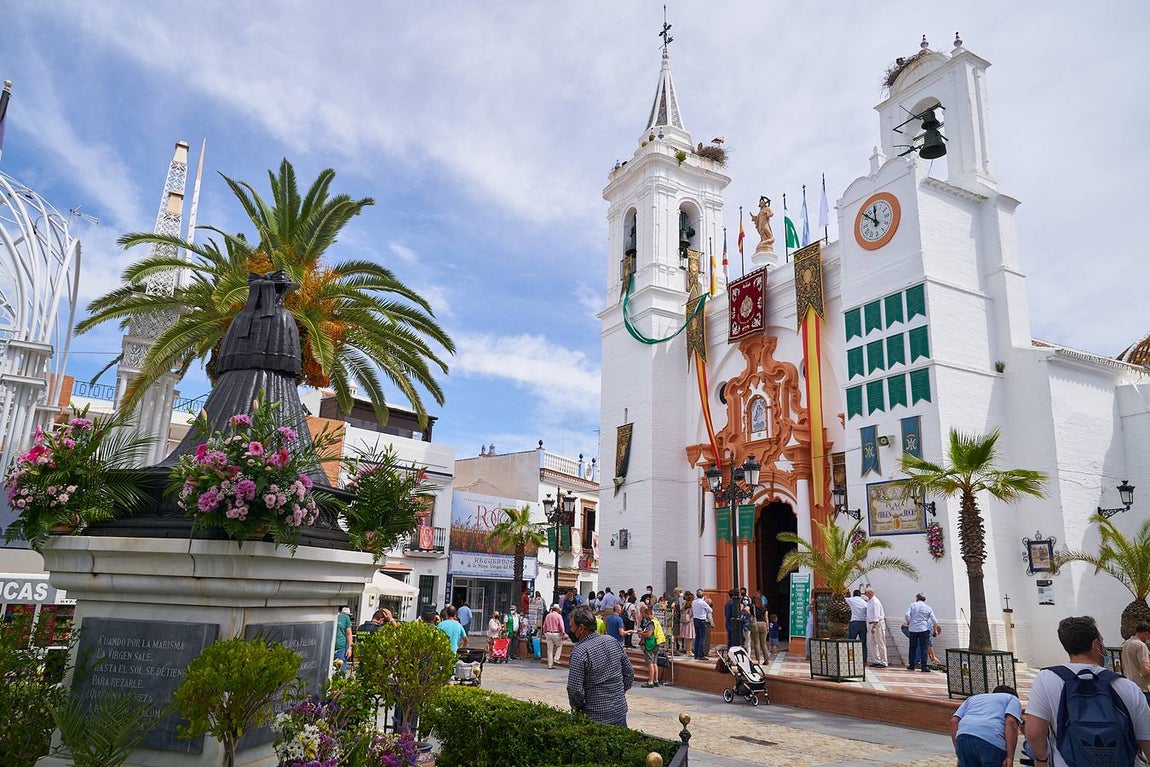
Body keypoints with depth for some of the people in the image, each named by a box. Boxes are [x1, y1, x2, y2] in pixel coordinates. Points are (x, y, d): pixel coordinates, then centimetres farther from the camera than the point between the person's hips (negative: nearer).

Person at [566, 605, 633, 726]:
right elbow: (629, 673, 9)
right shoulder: (613, 641, 1)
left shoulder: (580, 652, -20)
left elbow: (574, 688, -20)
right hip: (620, 711, 6)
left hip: (597, 717, -6)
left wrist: (576, 707, -2)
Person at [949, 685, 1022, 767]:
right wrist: (1010, 757, -2)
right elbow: (1011, 722, 2)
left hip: (963, 736, 4)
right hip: (991, 739, -4)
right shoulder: (1012, 699, 26)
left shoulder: (973, 698, 37)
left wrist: (959, 754, 21)